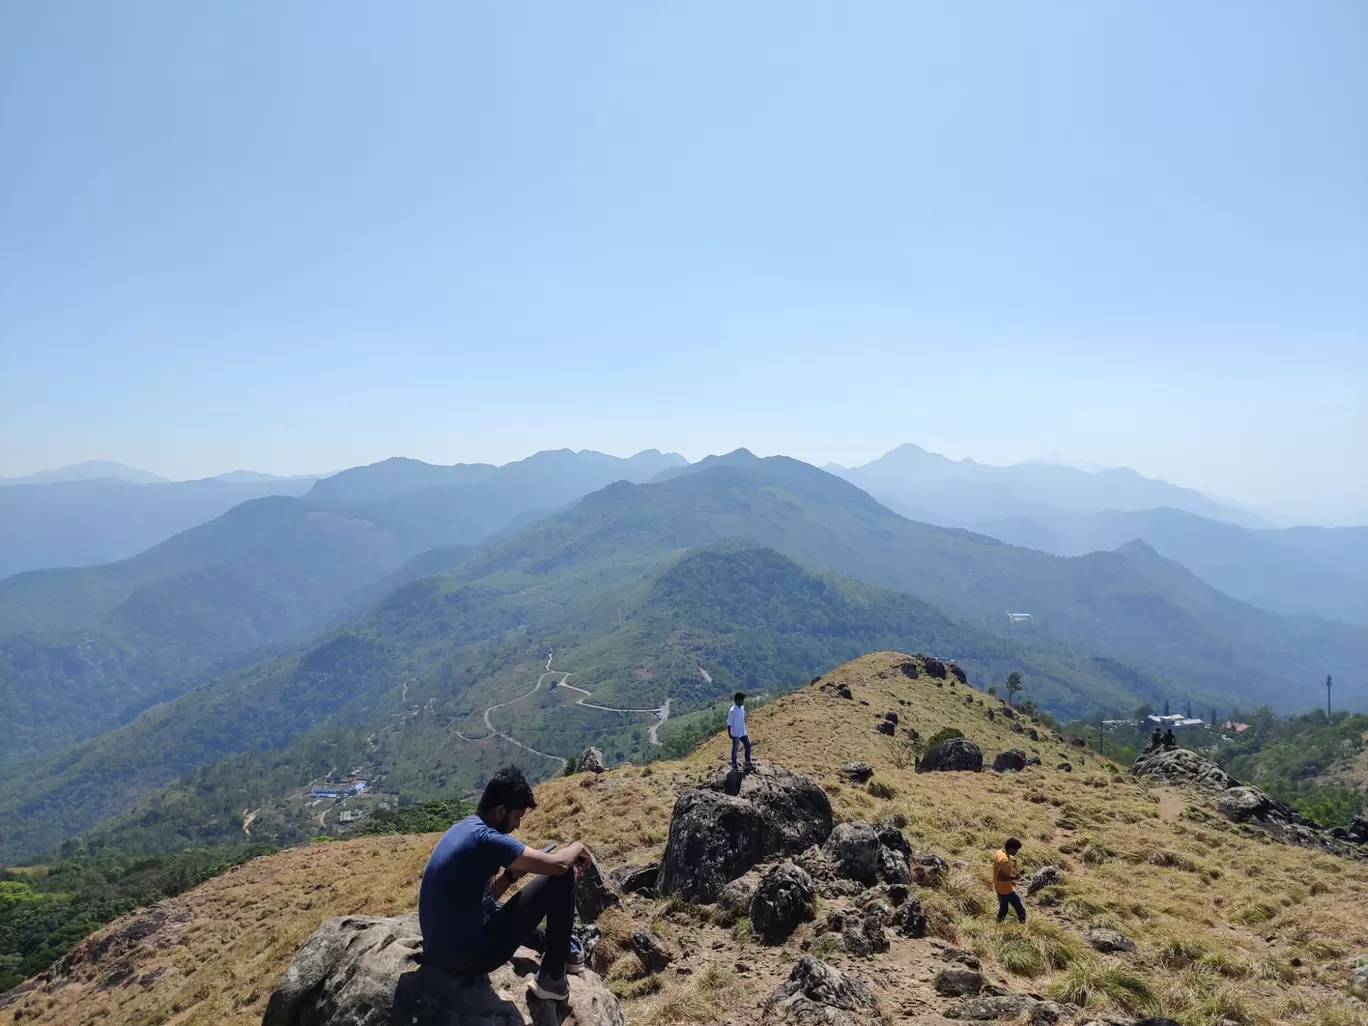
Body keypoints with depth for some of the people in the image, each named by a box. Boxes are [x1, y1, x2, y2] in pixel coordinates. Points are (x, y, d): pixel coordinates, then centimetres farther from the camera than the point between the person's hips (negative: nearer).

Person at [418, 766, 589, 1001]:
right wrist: (576, 848, 0)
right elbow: (557, 865, -20)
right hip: (470, 956, -9)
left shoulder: (462, 830, 9)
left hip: (439, 954, 10)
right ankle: (553, 977, 7)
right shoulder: (485, 838, -20)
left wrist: (512, 872, 4)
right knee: (562, 876, -7)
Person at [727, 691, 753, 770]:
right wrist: (729, 734, -15)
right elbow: (729, 723, -17)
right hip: (736, 734, -8)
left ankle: (748, 764, 22)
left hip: (743, 732, 8)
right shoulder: (732, 710, -23)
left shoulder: (742, 707, 2)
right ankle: (734, 765, 23)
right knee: (735, 749, 6)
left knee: (748, 745, 10)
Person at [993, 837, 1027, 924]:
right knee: (1021, 910, 6)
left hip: (999, 888, 9)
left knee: (1003, 909, 22)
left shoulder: (1000, 852, 0)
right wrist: (1013, 878, -23)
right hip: (1006, 890, -9)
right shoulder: (1005, 860, -31)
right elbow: (1000, 877, -30)